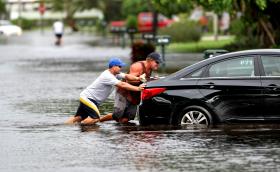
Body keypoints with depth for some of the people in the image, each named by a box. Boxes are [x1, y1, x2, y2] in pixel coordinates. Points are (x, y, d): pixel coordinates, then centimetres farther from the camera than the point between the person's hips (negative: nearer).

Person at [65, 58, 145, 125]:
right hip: (87, 98, -10)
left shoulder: (115, 74, 6)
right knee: (95, 118, -23)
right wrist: (137, 88, -30)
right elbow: (122, 85, -29)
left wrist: (137, 78, -18)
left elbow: (126, 76, 0)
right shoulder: (107, 76, -23)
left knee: (78, 118, 8)